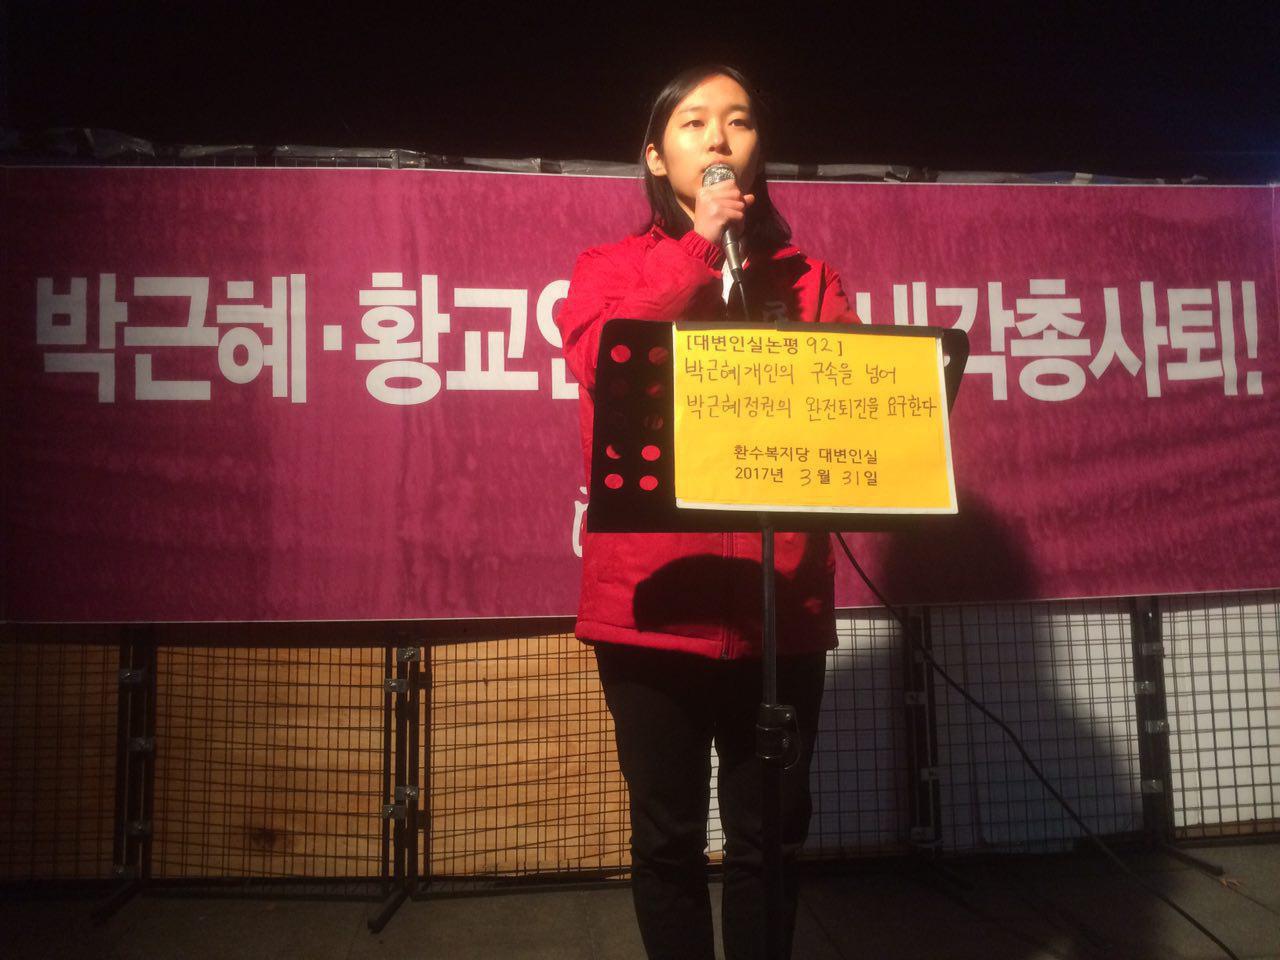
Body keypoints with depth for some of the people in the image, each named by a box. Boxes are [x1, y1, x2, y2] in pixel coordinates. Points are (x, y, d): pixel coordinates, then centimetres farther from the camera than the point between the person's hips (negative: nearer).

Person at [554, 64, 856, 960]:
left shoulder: (807, 279, 12)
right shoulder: (608, 268, 9)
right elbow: (598, 365, -11)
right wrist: (698, 250, -8)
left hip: (778, 596, 2)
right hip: (653, 593, -1)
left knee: (768, 836, 13)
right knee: (668, 836, 10)